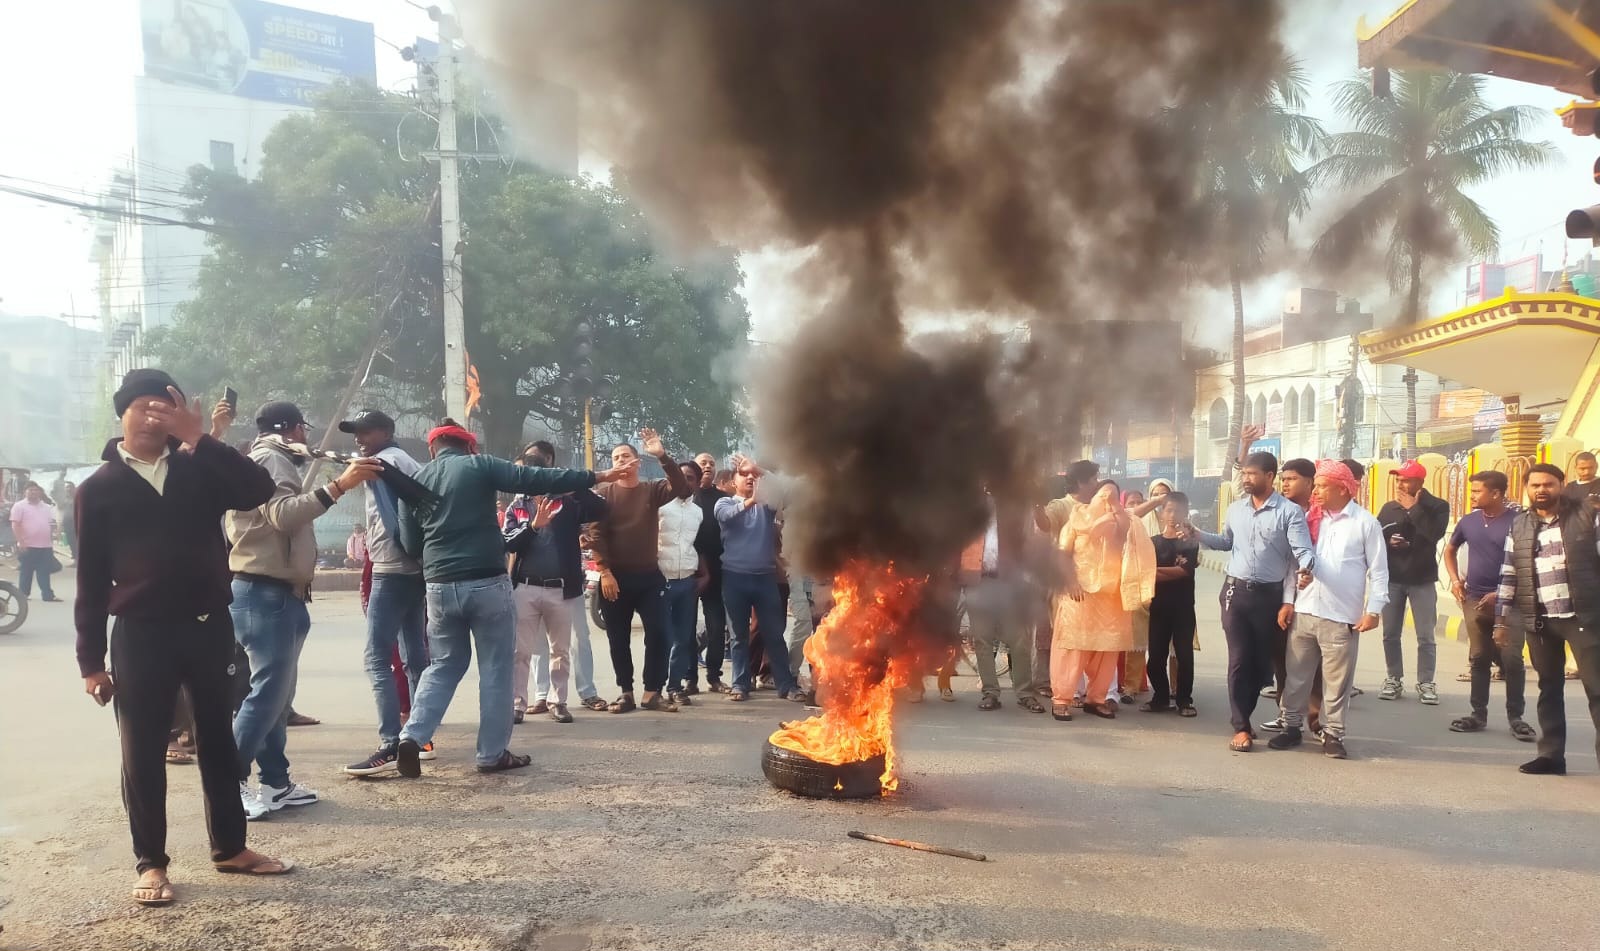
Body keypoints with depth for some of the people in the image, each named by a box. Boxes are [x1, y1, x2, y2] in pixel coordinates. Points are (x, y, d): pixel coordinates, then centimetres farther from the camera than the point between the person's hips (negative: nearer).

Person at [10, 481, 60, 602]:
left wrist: (52, 541, 16)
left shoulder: (46, 507, 13)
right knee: (26, 572, 3)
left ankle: (48, 595, 6)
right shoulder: (20, 506, -4)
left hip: (45, 546, 5)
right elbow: (15, 525, -10)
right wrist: (21, 542, -18)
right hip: (28, 546, -5)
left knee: (44, 572, 6)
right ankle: (23, 594, 12)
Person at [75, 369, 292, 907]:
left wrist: (199, 438, -18)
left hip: (210, 625, 2)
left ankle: (230, 848, 23)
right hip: (141, 634, -2)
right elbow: (92, 579, 0)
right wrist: (91, 660, -2)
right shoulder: (99, 488, 1)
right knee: (143, 751, 3)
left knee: (218, 739, 11)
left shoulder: (199, 470, 6)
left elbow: (259, 489, -12)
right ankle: (151, 863, 16)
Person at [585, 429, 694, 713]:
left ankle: (652, 692, 5)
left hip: (649, 575, 1)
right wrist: (605, 572, -14)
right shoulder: (604, 493, 2)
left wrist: (662, 456, -22)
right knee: (619, 638, 5)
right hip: (615, 577, -1)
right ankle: (626, 693, 14)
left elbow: (683, 489, -13)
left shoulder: (653, 490, 6)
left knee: (658, 634, -4)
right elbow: (596, 534, -5)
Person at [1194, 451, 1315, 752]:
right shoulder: (1235, 509, 7)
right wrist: (1197, 534, 5)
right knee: (1239, 660, -1)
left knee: (1261, 662, 8)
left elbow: (1303, 552, -16)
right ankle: (1241, 727, 3)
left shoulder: (1290, 512, -8)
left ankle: (1242, 716, 26)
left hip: (1269, 595, -2)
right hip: (1235, 592, 2)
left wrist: (1289, 601, -29)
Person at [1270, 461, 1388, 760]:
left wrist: (1373, 610, -8)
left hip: (1342, 616, -4)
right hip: (1304, 611, 4)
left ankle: (1333, 734, 16)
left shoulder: (1366, 522, -2)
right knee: (1297, 675, 9)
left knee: (1337, 681, 4)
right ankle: (1292, 726, 20)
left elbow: (1379, 570, -1)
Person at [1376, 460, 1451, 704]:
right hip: (1392, 579, 3)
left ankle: (1425, 683, 9)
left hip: (1422, 580, -3)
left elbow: (1434, 534, -22)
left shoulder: (1437, 506, -3)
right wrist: (1387, 541, -11)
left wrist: (1414, 508, -17)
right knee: (1391, 634, 4)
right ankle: (1394, 680, 15)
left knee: (1425, 636, -1)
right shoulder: (1388, 508, 6)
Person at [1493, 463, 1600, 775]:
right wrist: (1501, 621, 8)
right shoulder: (1518, 526, 9)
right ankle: (1551, 754, 17)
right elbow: (1507, 575, 10)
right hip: (1538, 621, 3)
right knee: (1549, 688, 10)